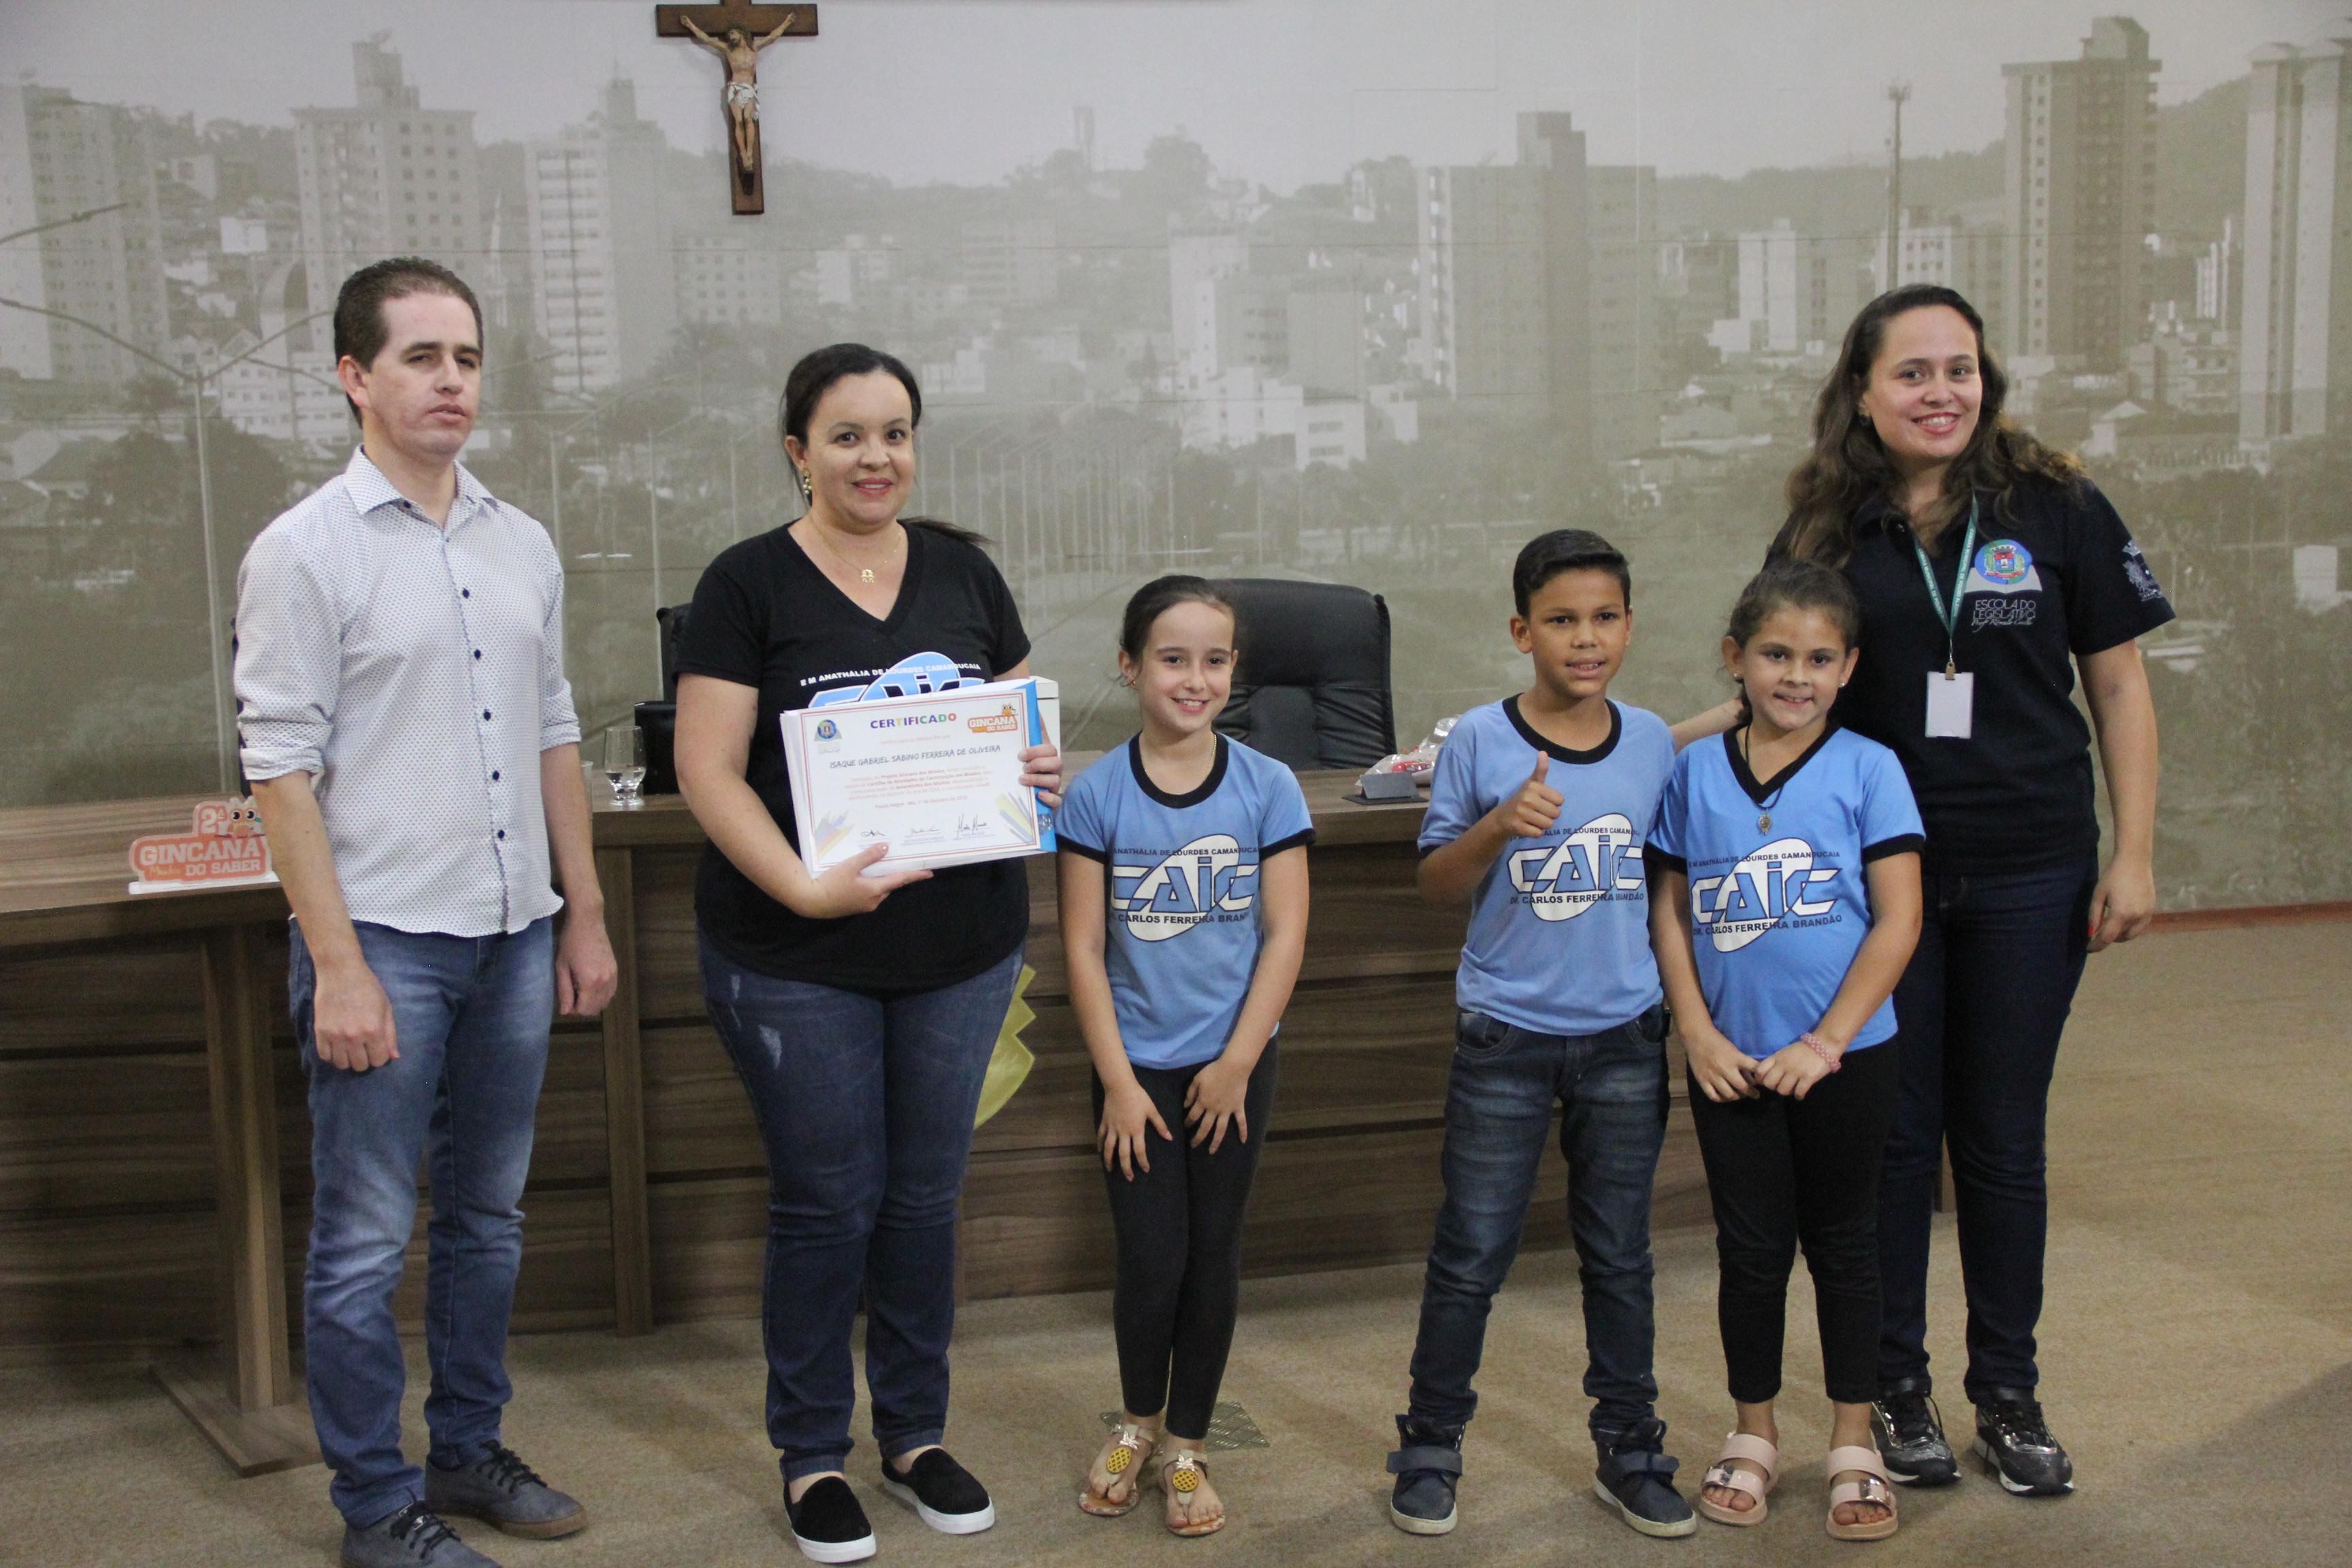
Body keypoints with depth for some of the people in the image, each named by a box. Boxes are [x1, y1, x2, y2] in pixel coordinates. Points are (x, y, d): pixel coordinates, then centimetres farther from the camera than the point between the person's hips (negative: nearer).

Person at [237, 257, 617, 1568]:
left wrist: (585, 914, 12)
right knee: (368, 1244, 3)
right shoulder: (307, 551, -8)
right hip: (385, 939, -6)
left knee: (489, 1217, 17)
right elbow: (282, 769, -11)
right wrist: (337, 966, -15)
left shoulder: (523, 546, 9)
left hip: (515, 935, 6)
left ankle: (469, 1451, 32)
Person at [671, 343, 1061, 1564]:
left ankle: (915, 1435, 31)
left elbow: (1023, 719, 15)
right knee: (826, 1203, 5)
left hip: (961, 946, 4)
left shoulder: (962, 569, 7)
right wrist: (804, 887, -24)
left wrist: (1041, 772, -8)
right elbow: (709, 769, -11)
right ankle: (812, 1455, 24)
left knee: (926, 1195, 14)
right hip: (796, 958, -4)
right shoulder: (749, 583, -6)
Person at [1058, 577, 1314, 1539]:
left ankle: (1187, 1445, 26)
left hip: (1233, 1064, 1)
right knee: (1150, 1261, 1)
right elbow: (1084, 948, -6)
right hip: (1137, 1068, -1)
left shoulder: (1266, 788, -5)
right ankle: (1137, 1422, 28)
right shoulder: (1097, 795, -7)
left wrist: (1235, 1063, -9)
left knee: (1212, 1258, 9)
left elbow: (1284, 935, -5)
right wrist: (1118, 1082, -9)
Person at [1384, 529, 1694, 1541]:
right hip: (1505, 1036, -2)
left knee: (1620, 1256, 13)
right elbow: (1434, 883, -4)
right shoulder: (1480, 741, -8)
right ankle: (1429, 1449, 21)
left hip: (1624, 1038, 3)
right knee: (1471, 1257, 5)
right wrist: (1499, 827, -22)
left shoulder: (1652, 743, 1)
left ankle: (1630, 1454, 27)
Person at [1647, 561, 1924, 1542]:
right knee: (1751, 1248, 11)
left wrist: (1827, 1040, -14)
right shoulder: (1694, 772, 1)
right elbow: (1669, 911, 4)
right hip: (1731, 1060, 2)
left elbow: (1898, 920, -9)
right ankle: (1753, 1438, 28)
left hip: (1844, 1057, -1)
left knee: (1843, 1245, 11)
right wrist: (1698, 1033, -6)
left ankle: (1853, 1448, 25)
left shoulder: (1866, 770, -6)